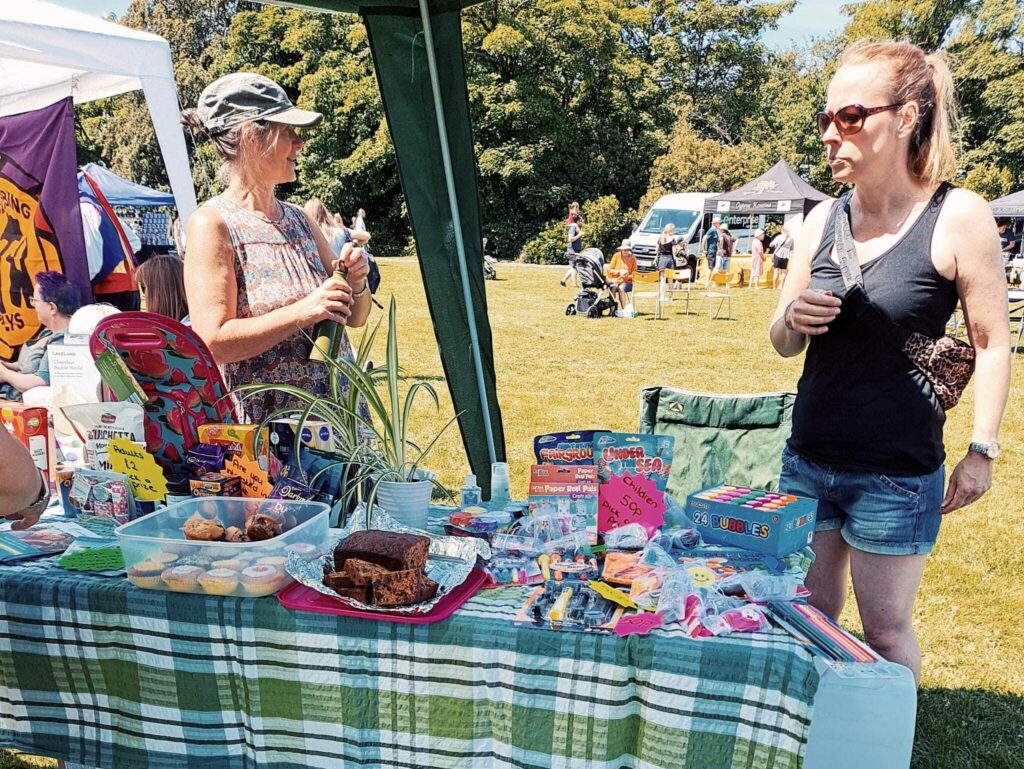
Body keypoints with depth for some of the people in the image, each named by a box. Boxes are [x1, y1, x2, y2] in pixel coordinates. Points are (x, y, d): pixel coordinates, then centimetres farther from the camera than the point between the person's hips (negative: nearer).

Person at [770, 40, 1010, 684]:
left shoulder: (959, 216, -9)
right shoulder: (823, 219, 4)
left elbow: (993, 341, -4)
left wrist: (983, 450, -6)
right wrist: (792, 321, -12)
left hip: (897, 473, -4)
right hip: (808, 461, 5)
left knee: (885, 631, 9)